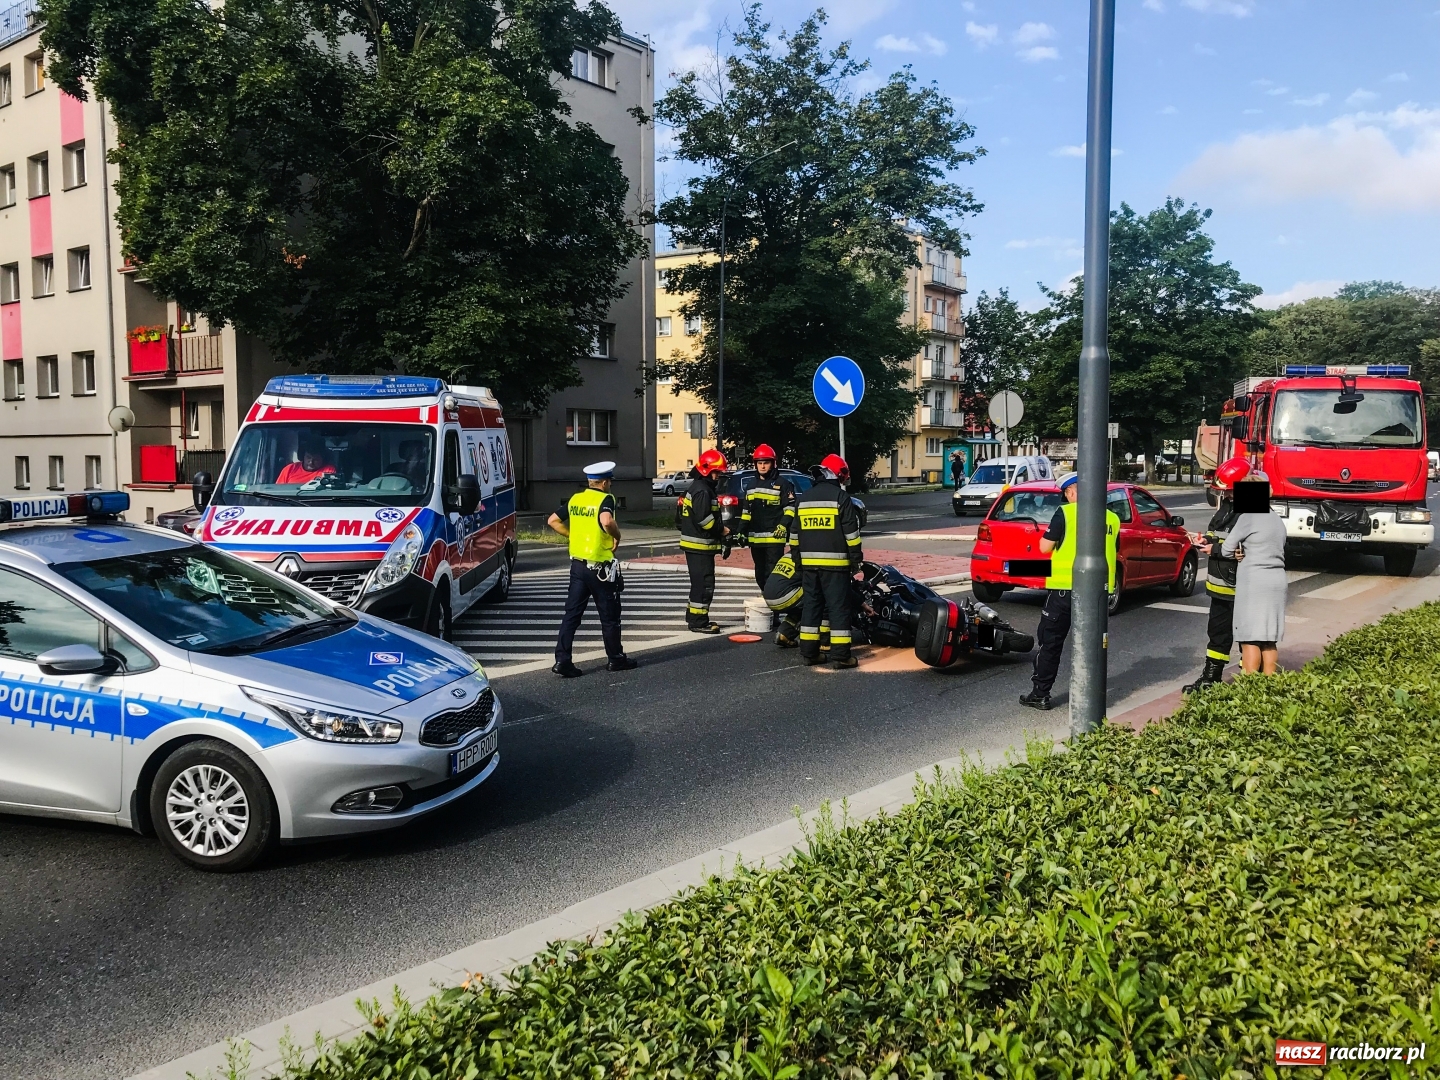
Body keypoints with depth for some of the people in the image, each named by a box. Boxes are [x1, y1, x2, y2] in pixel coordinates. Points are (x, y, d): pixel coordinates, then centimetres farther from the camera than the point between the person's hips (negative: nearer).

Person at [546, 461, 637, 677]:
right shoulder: (605, 499, -13)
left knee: (572, 614, 7)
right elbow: (606, 521, -33)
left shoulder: (575, 499, 7)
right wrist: (617, 535, -15)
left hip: (578, 564, 6)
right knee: (609, 616, 8)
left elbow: (553, 521, 11)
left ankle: (562, 660, 2)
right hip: (600, 567, -6)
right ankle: (616, 659, 20)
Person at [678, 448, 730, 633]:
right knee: (704, 584, -9)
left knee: (700, 583, 18)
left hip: (699, 545, 11)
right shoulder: (701, 491, -17)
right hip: (699, 545, -11)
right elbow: (704, 519, -24)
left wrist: (719, 530, 9)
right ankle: (698, 622, -6)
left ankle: (693, 616, 26)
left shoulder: (703, 488, 18)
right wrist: (722, 529, -12)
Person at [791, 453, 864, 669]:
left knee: (811, 605, 12)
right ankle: (840, 655, -4)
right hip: (835, 563, -5)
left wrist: (798, 558, 23)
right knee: (839, 607, -3)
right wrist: (856, 559, 0)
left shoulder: (803, 499, 12)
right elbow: (851, 532, -8)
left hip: (809, 562, 6)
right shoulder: (841, 497, -6)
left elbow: (795, 533, 16)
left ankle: (808, 652, 12)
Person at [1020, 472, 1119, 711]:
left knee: (1050, 642, 6)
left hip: (1066, 586, -4)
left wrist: (1053, 533, 10)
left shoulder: (1066, 513, -9)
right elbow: (1112, 551, 16)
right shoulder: (1112, 518, 5)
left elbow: (1045, 547, -8)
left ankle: (1040, 694, 8)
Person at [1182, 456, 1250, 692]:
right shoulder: (1226, 505, 10)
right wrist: (1206, 538, 1)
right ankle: (1210, 677, 30)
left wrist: (1215, 549, -20)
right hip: (1220, 584, 10)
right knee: (1217, 632, 18)